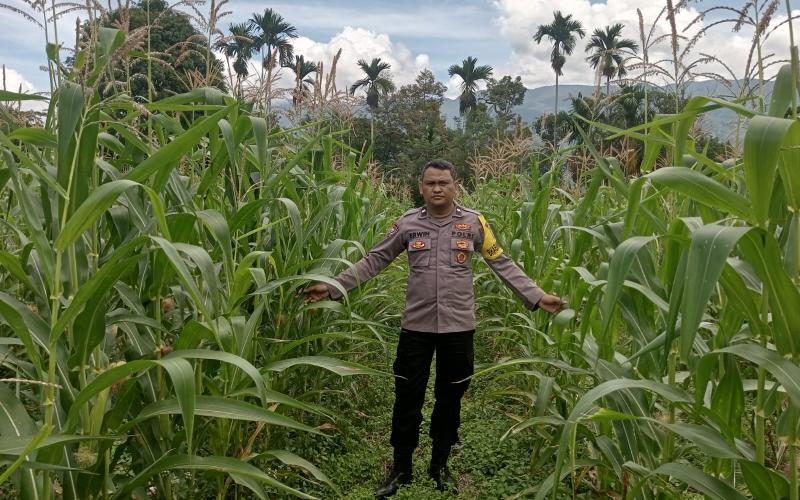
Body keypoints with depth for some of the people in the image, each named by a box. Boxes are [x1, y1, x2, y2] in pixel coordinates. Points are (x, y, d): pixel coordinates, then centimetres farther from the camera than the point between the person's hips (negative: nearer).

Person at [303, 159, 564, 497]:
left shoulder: (474, 222, -1)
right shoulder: (407, 223, 0)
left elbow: (503, 264, 2)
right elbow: (374, 260, 3)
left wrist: (537, 297, -4)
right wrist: (333, 288, -3)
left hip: (458, 326, 0)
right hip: (416, 325, 0)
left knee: (450, 398, 14)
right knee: (407, 398, 9)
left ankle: (439, 466, 34)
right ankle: (401, 468, 28)